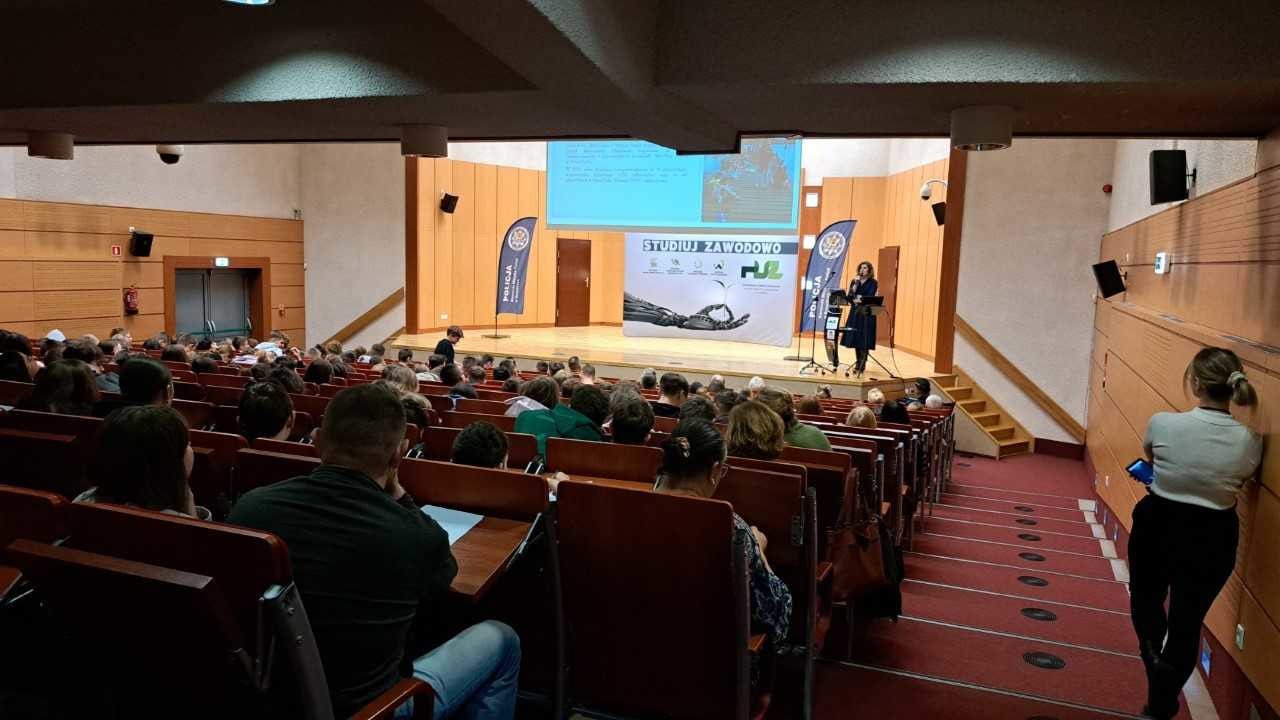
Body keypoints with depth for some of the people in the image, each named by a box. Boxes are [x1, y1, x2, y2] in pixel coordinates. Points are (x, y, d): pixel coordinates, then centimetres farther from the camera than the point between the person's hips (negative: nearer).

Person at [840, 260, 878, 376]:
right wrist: (855, 284, -8)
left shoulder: (873, 283, -1)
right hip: (855, 312, 5)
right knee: (855, 338, 5)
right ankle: (858, 363, 15)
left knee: (864, 340, -6)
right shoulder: (854, 281, 12)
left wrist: (860, 300, -16)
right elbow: (850, 296, 1)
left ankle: (862, 365, -3)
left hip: (866, 314, -4)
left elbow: (870, 298, -11)